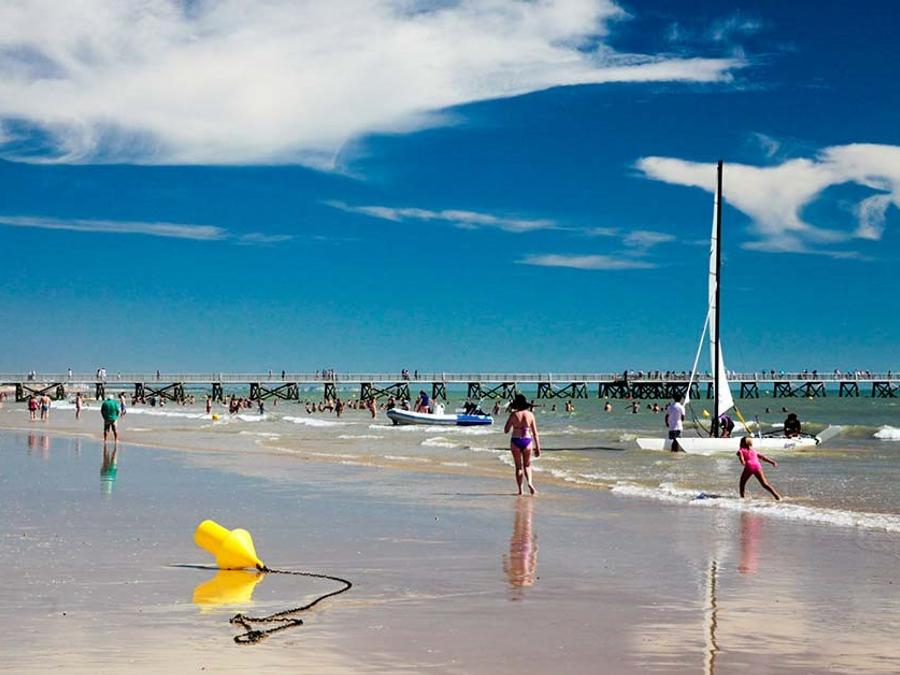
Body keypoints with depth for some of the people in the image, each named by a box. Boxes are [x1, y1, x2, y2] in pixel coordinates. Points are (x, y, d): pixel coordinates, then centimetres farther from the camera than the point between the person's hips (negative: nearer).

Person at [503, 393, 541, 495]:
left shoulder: (513, 415, -6)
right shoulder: (530, 414, -1)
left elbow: (506, 431, 0)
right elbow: (535, 433, 0)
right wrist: (538, 448, 4)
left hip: (515, 441, -1)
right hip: (527, 441, 1)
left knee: (518, 467, 10)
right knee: (527, 465, 17)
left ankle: (520, 490, 7)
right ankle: (529, 482, -9)